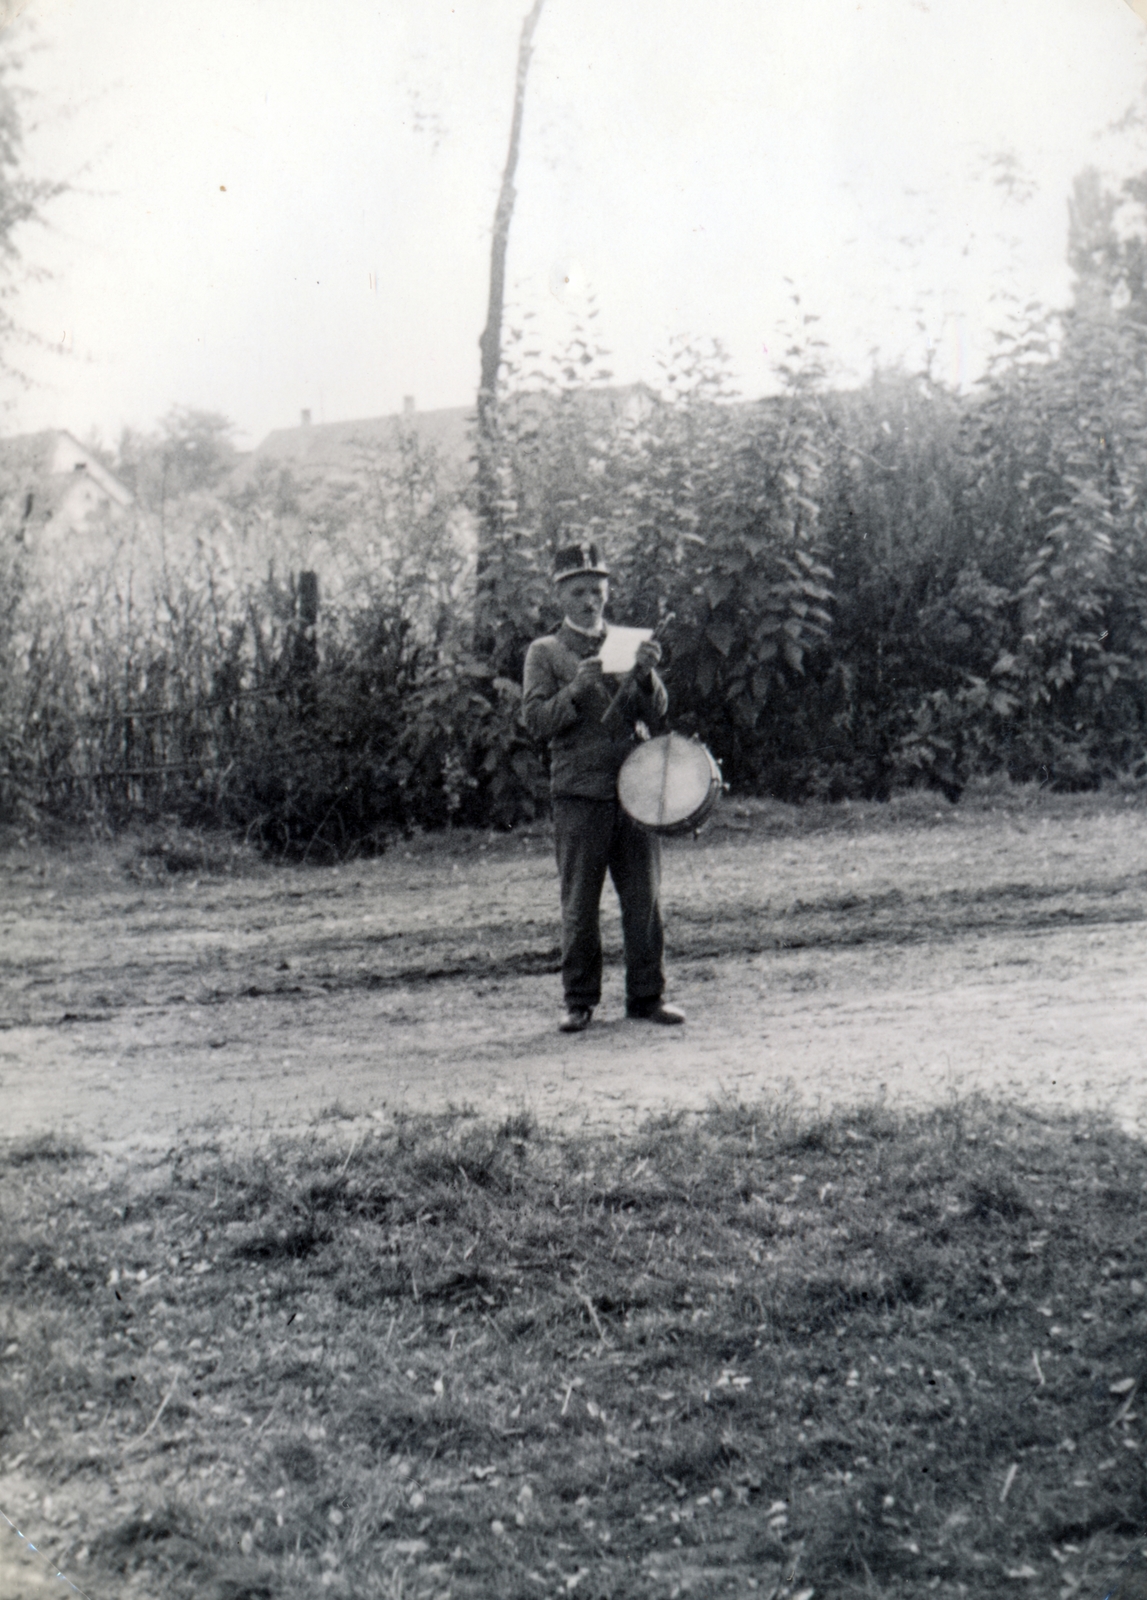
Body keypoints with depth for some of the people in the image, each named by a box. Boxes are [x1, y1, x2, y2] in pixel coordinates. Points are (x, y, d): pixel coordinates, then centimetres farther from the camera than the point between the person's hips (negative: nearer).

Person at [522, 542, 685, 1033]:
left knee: (644, 897, 2)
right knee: (579, 904, 1)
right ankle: (579, 1001, 11)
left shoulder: (630, 644, 14)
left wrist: (646, 675, -11)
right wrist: (577, 689, -17)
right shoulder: (545, 652, 7)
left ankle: (647, 995, 12)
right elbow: (536, 720, -3)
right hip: (578, 793, -2)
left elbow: (656, 716, 7)